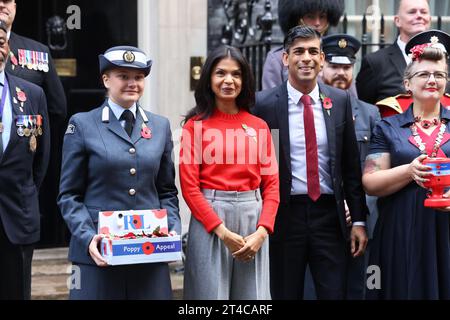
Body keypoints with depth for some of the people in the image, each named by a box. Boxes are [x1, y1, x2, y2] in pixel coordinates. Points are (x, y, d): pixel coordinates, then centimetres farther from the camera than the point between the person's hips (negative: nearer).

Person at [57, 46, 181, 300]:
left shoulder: (160, 126, 11)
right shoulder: (82, 125, 2)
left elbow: (167, 191, 14)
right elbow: (69, 195, 1)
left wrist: (173, 231, -2)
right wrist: (87, 238, -13)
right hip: (98, 251, -2)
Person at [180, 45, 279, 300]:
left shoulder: (259, 126, 9)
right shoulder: (196, 125, 0)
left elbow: (271, 183, 7)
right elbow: (189, 186, -4)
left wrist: (262, 230, -7)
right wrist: (222, 230, -12)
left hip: (252, 215, 3)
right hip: (210, 217, -3)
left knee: (254, 294, 6)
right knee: (212, 293, 1)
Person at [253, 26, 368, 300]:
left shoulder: (340, 101, 4)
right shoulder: (264, 104, -5)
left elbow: (351, 165, 8)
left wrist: (359, 220, 6)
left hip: (329, 215, 2)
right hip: (284, 215, -2)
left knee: (335, 293, 5)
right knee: (285, 294, 10)